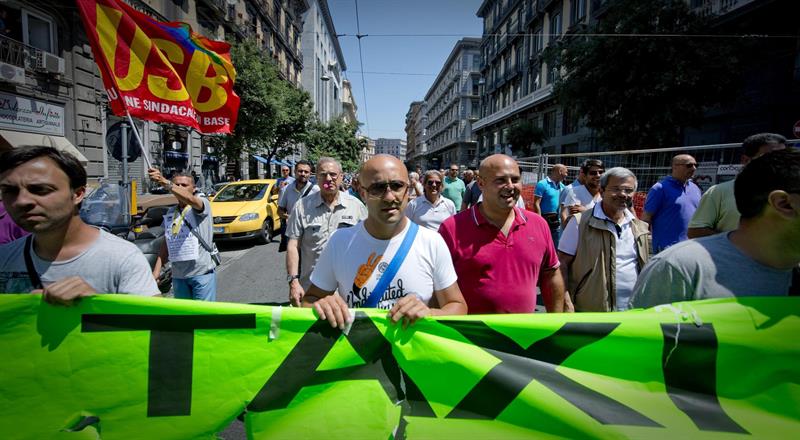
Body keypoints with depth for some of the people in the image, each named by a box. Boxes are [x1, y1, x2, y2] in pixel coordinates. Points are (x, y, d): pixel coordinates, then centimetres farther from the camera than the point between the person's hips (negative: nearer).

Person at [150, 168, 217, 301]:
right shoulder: (170, 213, 15)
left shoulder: (202, 203, -5)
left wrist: (165, 183, -44)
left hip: (202, 272, -6)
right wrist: (155, 272, 6)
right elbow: (166, 245, 15)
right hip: (178, 275, 7)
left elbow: (189, 199, -30)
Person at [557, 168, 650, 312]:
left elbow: (645, 266, 17)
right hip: (590, 311, -5)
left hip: (633, 311, 5)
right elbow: (563, 263, -10)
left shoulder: (641, 228, 7)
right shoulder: (580, 223, -9)